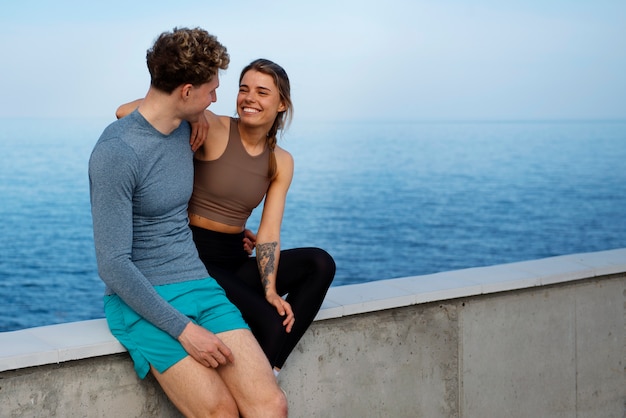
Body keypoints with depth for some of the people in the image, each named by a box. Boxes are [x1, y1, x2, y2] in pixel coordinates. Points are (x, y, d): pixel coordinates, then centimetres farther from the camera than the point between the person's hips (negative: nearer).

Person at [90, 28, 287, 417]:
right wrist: (184, 329, -19)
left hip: (198, 284, 7)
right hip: (142, 301, -6)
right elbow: (113, 264, -17)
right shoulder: (115, 153, -16)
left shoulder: (185, 129, 9)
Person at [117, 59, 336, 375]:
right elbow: (126, 112, -18)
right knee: (270, 323, -27)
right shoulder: (212, 129, -10)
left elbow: (269, 233, -2)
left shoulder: (281, 162, 7)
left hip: (236, 261, 6)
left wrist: (270, 290, -16)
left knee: (320, 263, -17)